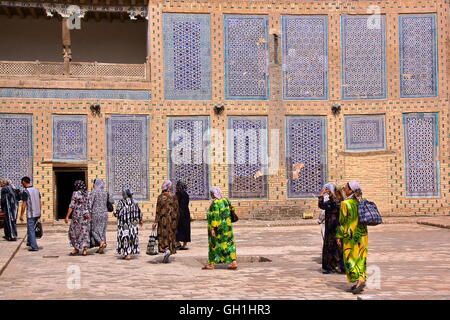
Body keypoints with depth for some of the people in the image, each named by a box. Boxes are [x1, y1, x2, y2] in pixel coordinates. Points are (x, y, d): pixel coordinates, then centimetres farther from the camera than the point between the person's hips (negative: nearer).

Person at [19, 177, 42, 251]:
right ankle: (29, 242, 34)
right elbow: (40, 202, 13)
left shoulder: (25, 191, -13)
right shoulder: (36, 190, 9)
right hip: (37, 213, 7)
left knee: (31, 230, -2)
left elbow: (24, 204, -13)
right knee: (31, 228, 23)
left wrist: (21, 215, -6)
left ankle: (34, 247, -4)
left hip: (30, 214, -7)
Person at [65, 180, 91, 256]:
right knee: (85, 232, 6)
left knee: (74, 231, 10)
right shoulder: (87, 194, 6)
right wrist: (89, 216, 15)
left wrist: (67, 216, -6)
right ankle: (85, 250, 2)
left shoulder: (75, 193, -7)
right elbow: (89, 206, 6)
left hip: (77, 215, -4)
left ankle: (76, 249, 15)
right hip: (86, 215, 4)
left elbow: (72, 206, -9)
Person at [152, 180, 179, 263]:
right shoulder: (174, 197, -1)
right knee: (171, 235, 8)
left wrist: (156, 221, -5)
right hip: (172, 218, 2)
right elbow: (176, 209, 2)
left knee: (163, 235, 8)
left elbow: (158, 210, -7)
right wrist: (177, 221, 11)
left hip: (163, 218, -2)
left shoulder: (160, 197, -6)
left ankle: (166, 250, -19)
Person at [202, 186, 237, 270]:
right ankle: (234, 262, 1)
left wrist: (212, 228, -21)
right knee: (228, 243, 7)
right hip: (227, 225, 7)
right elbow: (231, 210, 14)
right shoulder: (225, 200, 6)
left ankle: (212, 263, 12)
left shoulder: (215, 203, -17)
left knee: (214, 244, 4)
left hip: (218, 227, -7)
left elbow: (215, 216, -21)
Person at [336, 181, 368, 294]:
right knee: (361, 259, 12)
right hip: (362, 235, 7)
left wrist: (339, 236, -6)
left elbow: (343, 222, -13)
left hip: (351, 236, -7)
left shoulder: (345, 204, -14)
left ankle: (359, 281, -12)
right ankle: (361, 280, 15)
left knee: (350, 259, -1)